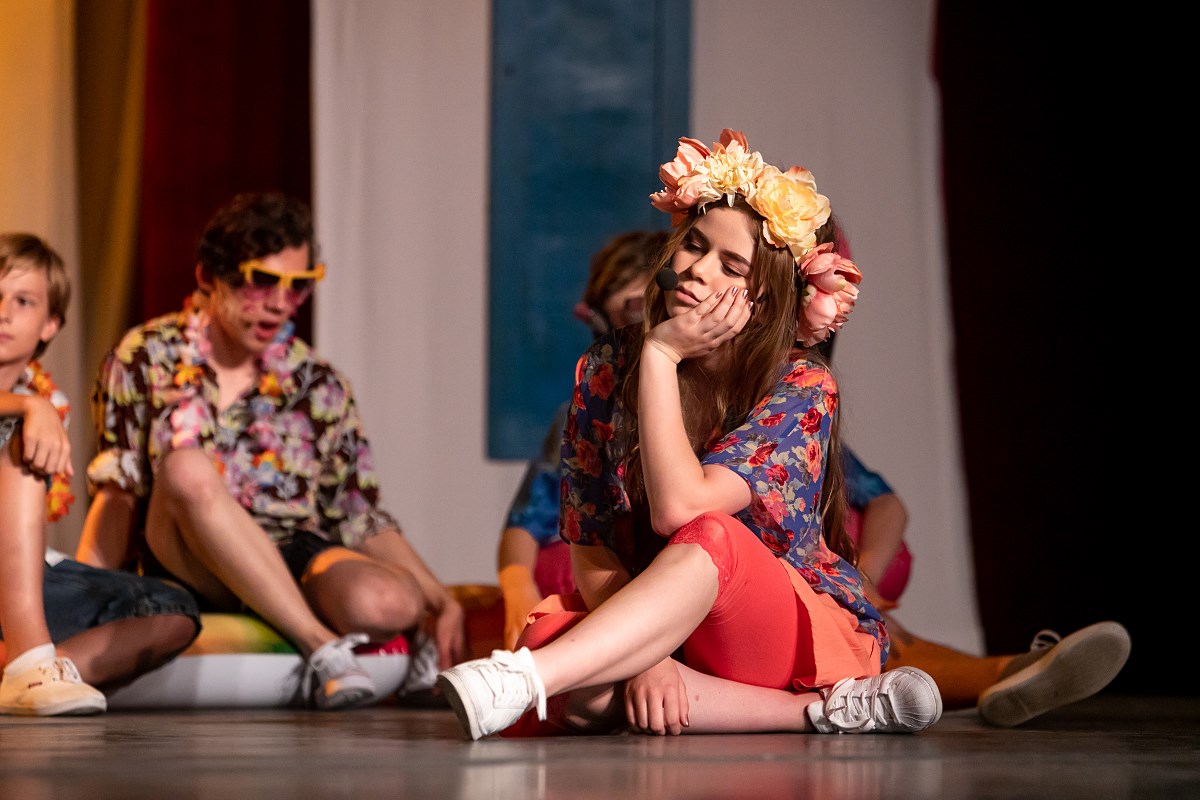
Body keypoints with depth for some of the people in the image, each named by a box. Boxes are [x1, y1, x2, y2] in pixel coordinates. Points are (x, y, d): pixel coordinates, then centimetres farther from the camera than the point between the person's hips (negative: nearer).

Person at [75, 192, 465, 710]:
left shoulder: (317, 385, 11)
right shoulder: (145, 361, 6)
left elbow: (364, 521, 11)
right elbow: (118, 495, 4)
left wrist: (442, 603, -1)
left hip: (299, 564, 1)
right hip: (189, 567, -1)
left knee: (387, 604, -34)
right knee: (187, 467, -35)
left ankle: (422, 639, 4)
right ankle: (321, 645, -30)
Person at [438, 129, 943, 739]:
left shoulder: (802, 387, -12)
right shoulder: (608, 368, -1)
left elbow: (680, 508, -26)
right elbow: (589, 546, -6)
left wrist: (662, 354, -21)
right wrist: (642, 652, -25)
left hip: (806, 632, -3)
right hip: (666, 630, 4)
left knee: (709, 540, -36)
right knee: (562, 664, -32)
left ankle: (520, 681, -49)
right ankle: (819, 710, -29)